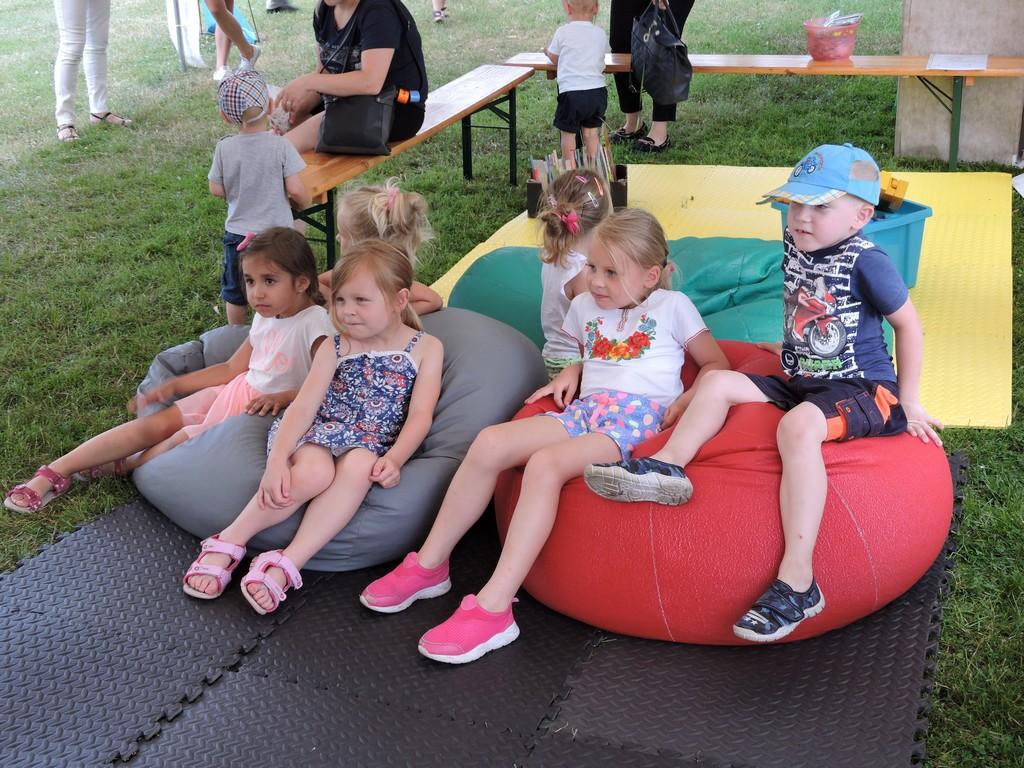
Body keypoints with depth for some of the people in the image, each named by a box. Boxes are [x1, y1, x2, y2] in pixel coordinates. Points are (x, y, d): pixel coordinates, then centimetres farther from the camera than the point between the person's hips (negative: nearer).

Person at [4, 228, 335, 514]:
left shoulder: (314, 324, -19)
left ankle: (119, 466, 10)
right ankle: (54, 473, -1)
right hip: (235, 391, 7)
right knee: (155, 424, -4)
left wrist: (281, 397, -35)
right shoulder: (266, 318, 7)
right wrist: (174, 385, 5)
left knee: (182, 440, -18)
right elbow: (232, 368, 12)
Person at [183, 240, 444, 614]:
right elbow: (304, 405, -6)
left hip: (371, 446, 0)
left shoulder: (426, 348, 2)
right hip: (321, 433, 0)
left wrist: (393, 458, -23)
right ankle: (227, 544, -21)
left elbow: (420, 415, -5)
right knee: (315, 471, -35)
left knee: (360, 466, -37)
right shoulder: (336, 347, 4)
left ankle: (285, 565, -38)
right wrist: (277, 458, -21)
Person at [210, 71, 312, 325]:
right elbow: (295, 189, -16)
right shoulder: (280, 146, -15)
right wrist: (304, 203, 6)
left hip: (237, 234, 2)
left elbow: (216, 189, -2)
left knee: (234, 295, 20)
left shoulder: (224, 148, -9)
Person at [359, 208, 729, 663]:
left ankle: (492, 608, -39)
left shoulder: (672, 307, 9)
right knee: (489, 443, -20)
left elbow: (715, 363, 12)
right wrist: (571, 372, 17)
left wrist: (686, 401, -6)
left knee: (545, 463, -35)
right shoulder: (585, 307, 24)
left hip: (638, 415, -6)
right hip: (584, 408, 6)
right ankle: (429, 565, -8)